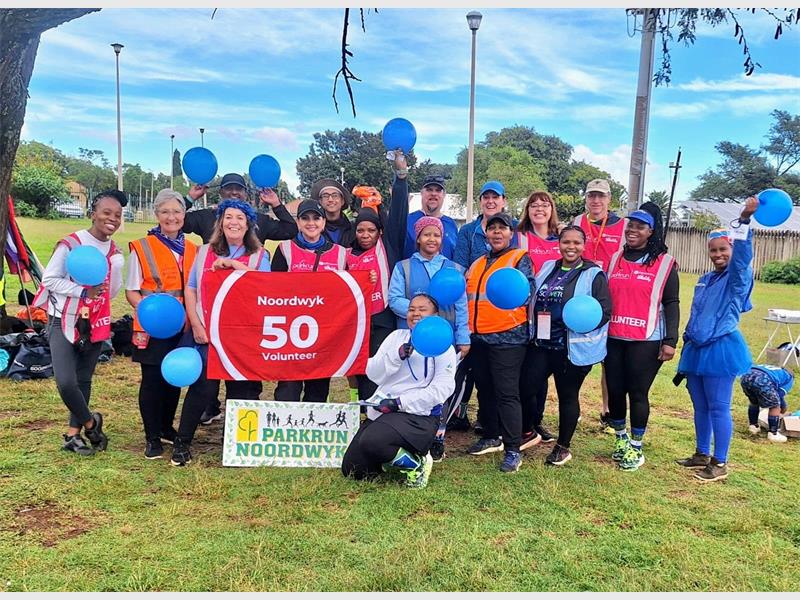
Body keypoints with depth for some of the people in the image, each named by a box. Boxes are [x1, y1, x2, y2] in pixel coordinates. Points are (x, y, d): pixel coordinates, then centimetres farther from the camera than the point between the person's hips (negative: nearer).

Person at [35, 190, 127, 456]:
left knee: (83, 381, 12)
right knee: (66, 383, -16)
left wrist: (117, 267, -13)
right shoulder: (70, 244, -13)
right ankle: (91, 423, 9)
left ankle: (73, 435, 25)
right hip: (64, 322, -5)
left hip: (94, 324, 5)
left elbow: (112, 292, 4)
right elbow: (49, 279, -13)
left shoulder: (115, 251, 4)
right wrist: (84, 292, -22)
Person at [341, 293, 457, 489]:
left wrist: (400, 403, -18)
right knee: (352, 470, 3)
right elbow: (373, 374, 3)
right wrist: (397, 355, -15)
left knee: (371, 441, -31)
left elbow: (443, 388, -14)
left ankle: (414, 464, -6)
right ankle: (394, 455, 25)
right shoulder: (396, 336, 12)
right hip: (380, 411, 6)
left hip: (418, 416, -6)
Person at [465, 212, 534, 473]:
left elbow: (528, 290, -14)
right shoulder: (477, 264, 18)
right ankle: (491, 437, 30)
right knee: (484, 389, 15)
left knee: (506, 393, -6)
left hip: (508, 336, -7)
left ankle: (513, 450, 1)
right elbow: (468, 296, 24)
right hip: (478, 336, 7)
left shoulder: (520, 258, -1)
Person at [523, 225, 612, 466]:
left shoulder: (593, 274, -6)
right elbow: (534, 301, 20)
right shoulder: (547, 268, 10)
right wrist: (533, 328, 5)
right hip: (542, 343, 5)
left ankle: (563, 447, 26)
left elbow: (605, 311, -10)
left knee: (567, 396, 8)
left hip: (574, 348, -5)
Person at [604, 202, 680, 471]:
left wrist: (670, 341, -9)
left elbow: (671, 304, -2)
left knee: (638, 393, 2)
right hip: (613, 338, 4)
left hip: (646, 341, -4)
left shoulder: (664, 263, -1)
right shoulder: (615, 260, 11)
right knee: (615, 391, 10)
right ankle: (620, 438, 31)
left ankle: (636, 447, 18)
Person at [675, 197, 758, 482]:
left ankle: (720, 463, 10)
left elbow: (742, 253, -26)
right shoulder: (704, 280, 14)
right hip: (696, 349, 7)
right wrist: (687, 341, 22)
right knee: (700, 407, 15)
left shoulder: (738, 277, -6)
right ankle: (702, 455, 28)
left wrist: (744, 219, -39)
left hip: (721, 348, -7)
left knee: (718, 408, -1)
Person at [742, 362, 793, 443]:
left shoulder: (774, 370, 46)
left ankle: (753, 426, 40)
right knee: (775, 406, 15)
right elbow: (780, 394, 17)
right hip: (762, 381, -6)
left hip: (746, 376, 6)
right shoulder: (789, 377, 28)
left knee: (754, 402, 33)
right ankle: (773, 434, 17)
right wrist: (783, 407, 34)